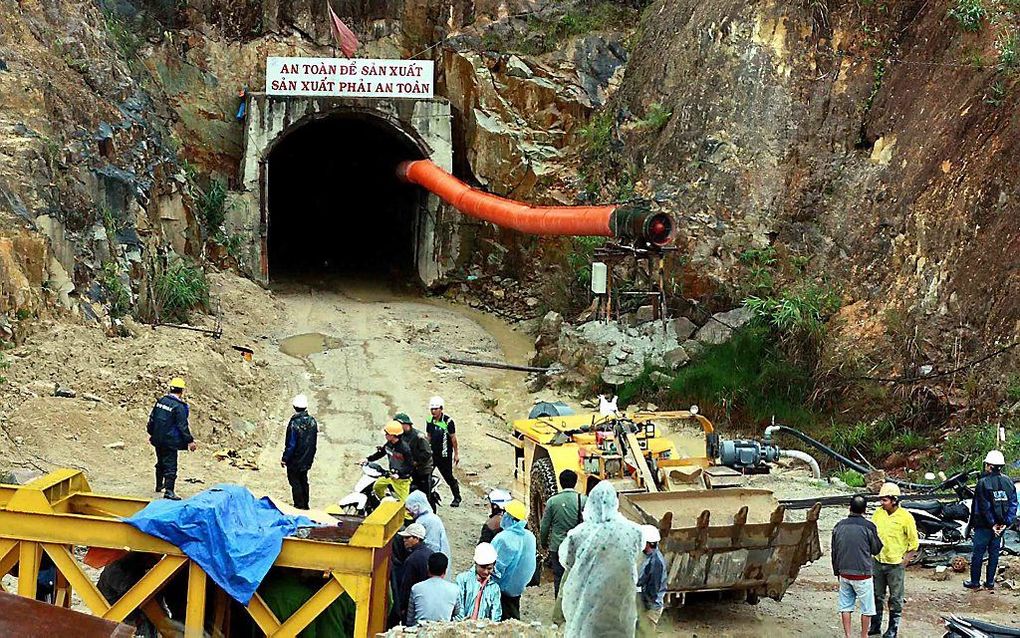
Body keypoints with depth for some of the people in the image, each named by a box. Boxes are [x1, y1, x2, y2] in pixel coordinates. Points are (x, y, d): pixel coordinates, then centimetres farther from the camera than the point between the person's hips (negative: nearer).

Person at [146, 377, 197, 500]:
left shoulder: (160, 401, 5)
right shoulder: (179, 406, -17)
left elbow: (152, 418, 13)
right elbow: (182, 426, -17)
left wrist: (151, 433, 26)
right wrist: (190, 441, -11)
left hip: (158, 439, 7)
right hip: (170, 441, -7)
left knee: (161, 463, 23)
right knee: (170, 466, -6)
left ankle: (159, 485, 38)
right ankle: (169, 490, -12)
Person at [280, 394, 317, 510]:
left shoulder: (294, 424, -24)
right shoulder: (312, 421, -4)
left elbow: (290, 445, -20)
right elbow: (313, 442, 6)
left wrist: (284, 459, -9)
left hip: (295, 461, -7)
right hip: (307, 460, 7)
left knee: (295, 483, 6)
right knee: (304, 482, 20)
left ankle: (299, 506, 9)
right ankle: (305, 505, 28)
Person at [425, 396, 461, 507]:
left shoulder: (448, 421, -14)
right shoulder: (429, 421, 3)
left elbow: (453, 438, -8)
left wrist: (456, 454, -4)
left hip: (445, 455, -5)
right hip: (433, 454, 5)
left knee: (448, 476, 2)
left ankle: (457, 497, 19)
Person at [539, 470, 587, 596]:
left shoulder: (552, 501, -3)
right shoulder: (584, 500, -6)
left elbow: (544, 526, 3)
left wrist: (543, 543, 19)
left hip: (557, 547, 0)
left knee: (559, 578, 9)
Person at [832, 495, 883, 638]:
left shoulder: (839, 526, 2)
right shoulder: (868, 527, -13)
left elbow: (834, 551, 9)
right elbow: (876, 549, -1)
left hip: (844, 573, 4)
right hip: (862, 574, -4)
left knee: (845, 606, 12)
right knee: (867, 609, 9)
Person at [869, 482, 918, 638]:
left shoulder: (905, 517, -13)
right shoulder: (878, 513, 0)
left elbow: (914, 542, -6)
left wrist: (905, 561, -8)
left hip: (895, 564, -4)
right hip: (877, 562, 4)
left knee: (895, 599, 6)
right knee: (877, 596, 13)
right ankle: (875, 625, 24)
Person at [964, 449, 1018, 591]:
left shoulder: (983, 483, -14)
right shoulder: (1009, 482, 2)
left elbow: (984, 506, -17)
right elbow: (1013, 504, -1)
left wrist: (992, 523, -12)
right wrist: (1006, 523, -4)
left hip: (984, 525, -5)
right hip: (1002, 525, 5)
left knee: (978, 553, 4)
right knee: (994, 553, 13)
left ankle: (975, 582, 9)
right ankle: (990, 582, 17)